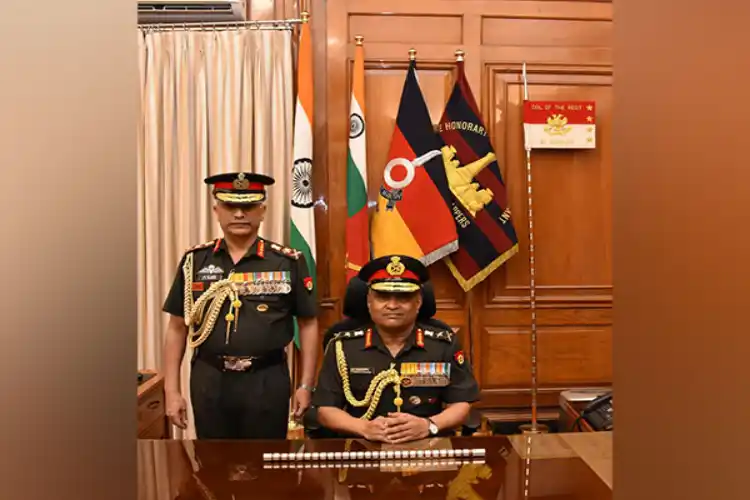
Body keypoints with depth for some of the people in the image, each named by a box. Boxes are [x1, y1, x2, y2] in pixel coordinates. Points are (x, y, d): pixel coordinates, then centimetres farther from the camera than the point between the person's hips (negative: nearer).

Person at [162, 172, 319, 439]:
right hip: (209, 380, 2)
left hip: (268, 380, -1)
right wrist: (172, 390, 2)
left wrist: (306, 386, -2)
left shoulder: (289, 262, -4)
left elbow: (308, 324, 0)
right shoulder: (195, 261, 2)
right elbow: (177, 328, 6)